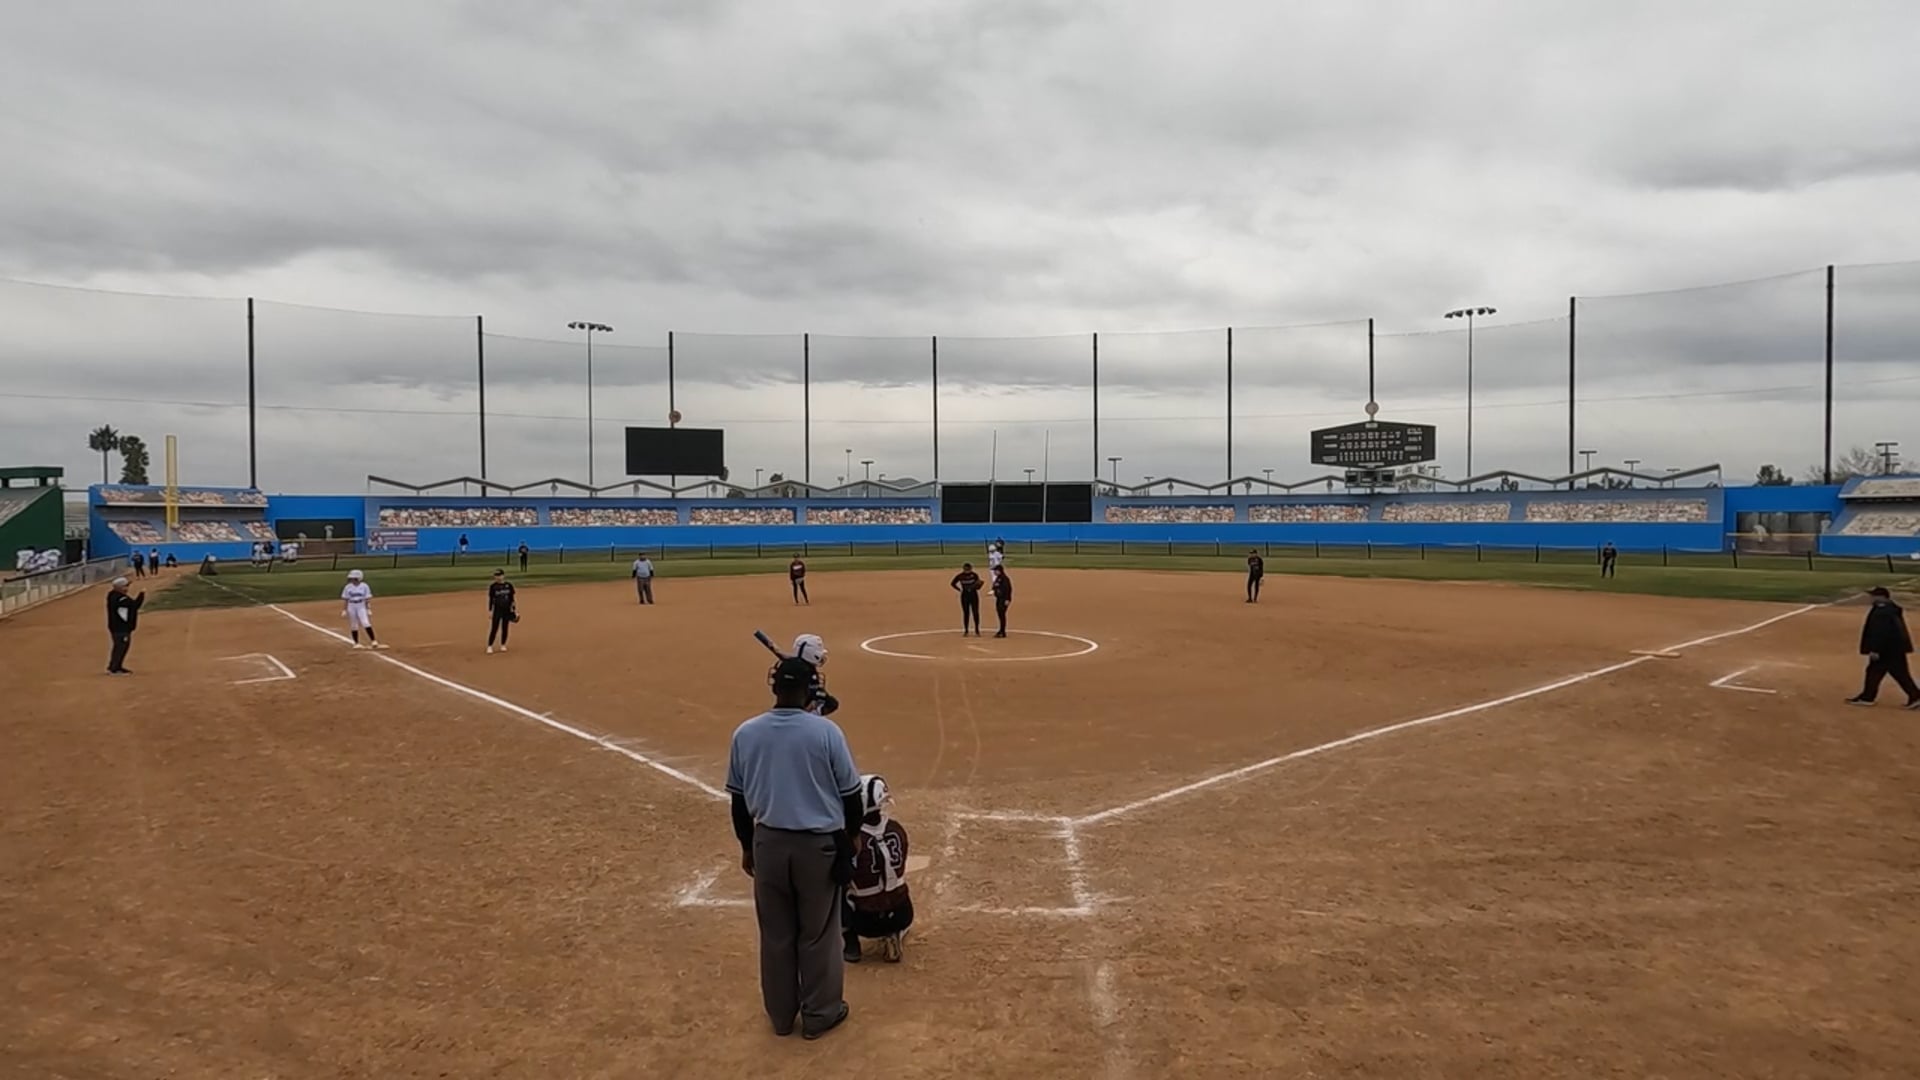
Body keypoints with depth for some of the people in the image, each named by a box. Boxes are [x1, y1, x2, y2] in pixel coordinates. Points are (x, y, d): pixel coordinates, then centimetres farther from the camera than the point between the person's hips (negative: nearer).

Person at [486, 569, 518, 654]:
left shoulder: (509, 585, 1)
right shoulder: (493, 586, -4)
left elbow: (511, 598, 6)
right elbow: (491, 599, -2)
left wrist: (514, 609, 4)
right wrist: (490, 611, -7)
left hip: (507, 610, 2)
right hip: (497, 610, -2)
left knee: (505, 628, 7)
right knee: (494, 628, -3)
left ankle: (503, 645, 19)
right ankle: (489, 646, 3)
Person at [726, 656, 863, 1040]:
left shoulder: (745, 734, -5)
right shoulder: (826, 731, -15)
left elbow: (739, 800, 4)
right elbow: (850, 795, -8)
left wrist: (747, 846, 16)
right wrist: (850, 839, 6)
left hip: (769, 843, 3)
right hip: (819, 844, -3)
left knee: (776, 934, 17)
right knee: (818, 934, 12)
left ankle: (781, 1014, 30)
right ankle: (820, 1014, 25)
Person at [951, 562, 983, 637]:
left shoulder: (974, 575, -6)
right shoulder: (960, 576, -5)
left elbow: (977, 587, -2)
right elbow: (952, 583, 8)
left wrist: (978, 584, -24)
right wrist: (959, 589, 1)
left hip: (974, 595, -1)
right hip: (964, 596, 1)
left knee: (975, 613, 0)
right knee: (966, 613, 6)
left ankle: (977, 631, 10)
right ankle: (965, 631, 13)